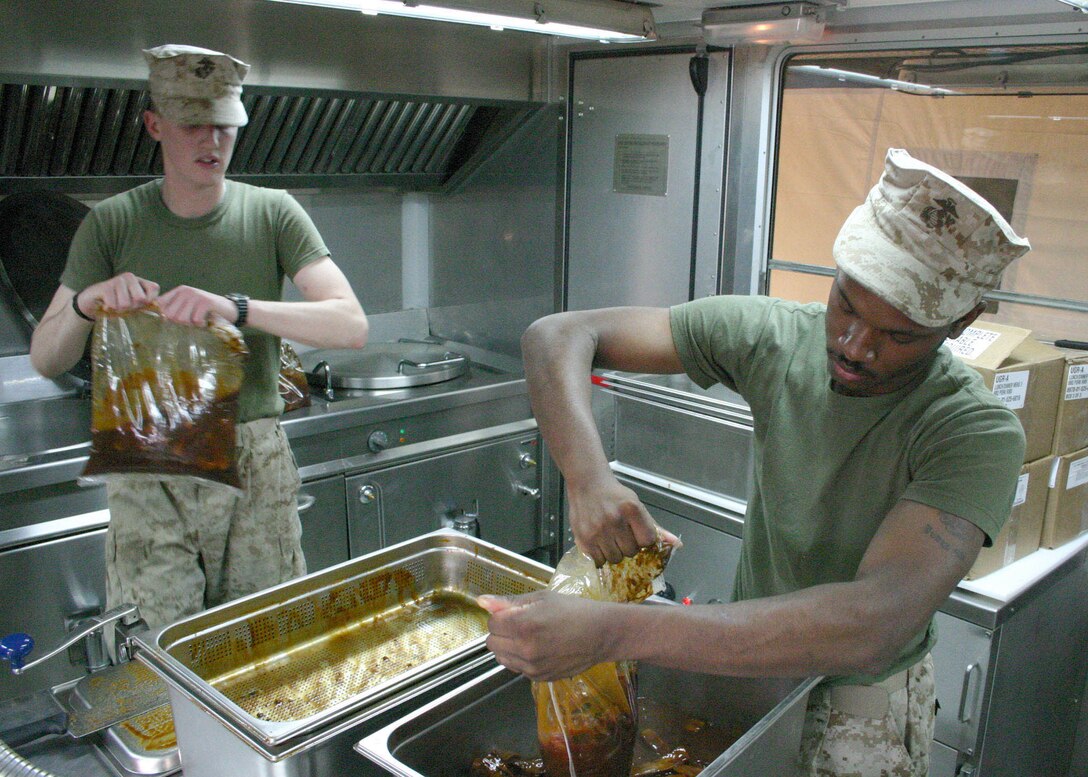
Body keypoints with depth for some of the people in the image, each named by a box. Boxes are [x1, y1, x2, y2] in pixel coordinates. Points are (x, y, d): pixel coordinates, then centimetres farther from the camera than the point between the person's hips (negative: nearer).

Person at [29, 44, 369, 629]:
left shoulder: (273, 214, -1)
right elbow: (45, 360, 4)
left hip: (254, 462, 0)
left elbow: (351, 326, -13)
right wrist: (86, 304, -18)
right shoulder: (111, 224, 2)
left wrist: (237, 308, -27)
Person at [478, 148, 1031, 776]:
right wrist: (589, 478, -36)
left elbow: (874, 626, -42)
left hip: (862, 699, -2)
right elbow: (558, 336, -17)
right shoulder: (769, 335, -17)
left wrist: (610, 631, -50)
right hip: (748, 658, 3)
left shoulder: (979, 435, -28)